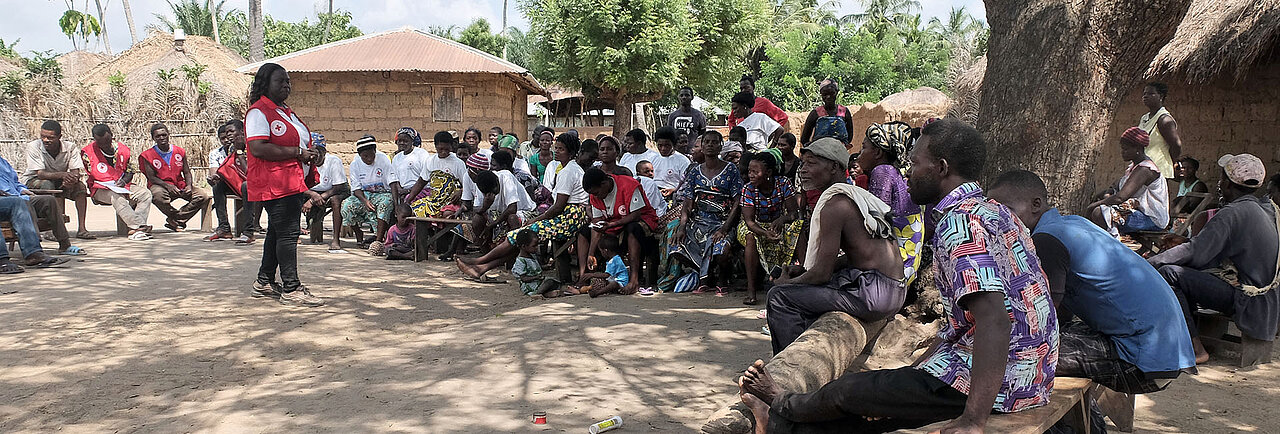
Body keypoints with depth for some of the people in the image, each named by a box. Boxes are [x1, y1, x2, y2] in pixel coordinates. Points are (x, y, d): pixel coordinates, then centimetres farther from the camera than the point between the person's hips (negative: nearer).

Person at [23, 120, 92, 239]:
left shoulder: (70, 147, -12)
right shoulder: (33, 147, -19)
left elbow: (76, 173, -19)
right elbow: (40, 174, -28)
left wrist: (71, 179, -44)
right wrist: (62, 175, -47)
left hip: (59, 182, 3)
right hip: (33, 181, -3)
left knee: (80, 186, -24)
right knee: (47, 185, -36)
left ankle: (82, 228, -25)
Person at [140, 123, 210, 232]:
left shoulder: (180, 151, 7)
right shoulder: (148, 155, -1)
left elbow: (187, 172, 11)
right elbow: (152, 177, -6)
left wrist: (189, 185, -10)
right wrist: (168, 186, -23)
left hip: (180, 186, 4)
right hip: (160, 185, -3)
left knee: (203, 196, -18)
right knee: (158, 196, -40)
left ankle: (174, 220, -14)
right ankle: (179, 218, -13)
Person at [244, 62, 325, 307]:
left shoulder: (285, 112, 20)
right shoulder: (258, 112, -10)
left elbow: (298, 141, 31)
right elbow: (257, 148, -22)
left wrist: (309, 155, 9)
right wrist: (298, 152, -18)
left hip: (293, 184, 10)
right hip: (275, 185, -10)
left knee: (277, 232, 16)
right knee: (287, 233, -10)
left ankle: (265, 283, 26)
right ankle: (290, 289, -7)